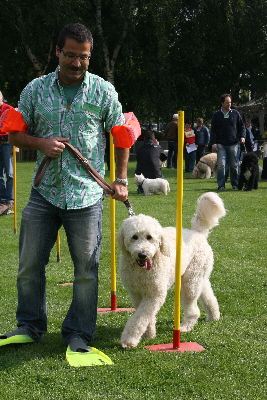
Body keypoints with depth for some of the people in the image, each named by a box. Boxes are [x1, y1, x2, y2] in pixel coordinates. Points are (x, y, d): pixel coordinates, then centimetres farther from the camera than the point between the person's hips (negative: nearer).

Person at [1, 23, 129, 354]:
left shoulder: (103, 90, 2)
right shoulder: (35, 89, 5)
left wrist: (121, 179, 5)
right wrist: (41, 143, -10)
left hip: (86, 196, -2)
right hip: (44, 192, 2)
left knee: (86, 269, 2)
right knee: (29, 265, 8)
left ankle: (78, 334, 16)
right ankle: (30, 326, 25)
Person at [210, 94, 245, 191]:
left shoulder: (235, 113, 8)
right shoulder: (216, 115, 6)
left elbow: (241, 126, 15)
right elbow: (213, 130, 6)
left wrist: (242, 137, -1)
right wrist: (213, 143, -3)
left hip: (233, 144, 1)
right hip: (221, 145, -1)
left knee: (234, 165, 4)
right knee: (221, 165, -8)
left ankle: (235, 184, 16)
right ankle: (221, 185, -3)